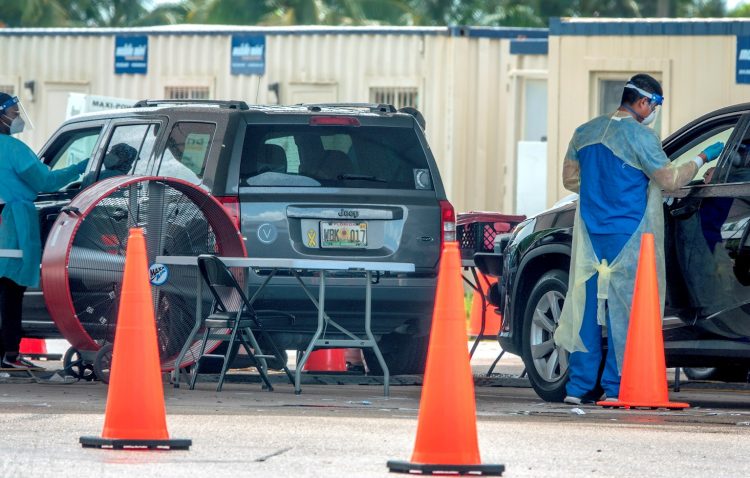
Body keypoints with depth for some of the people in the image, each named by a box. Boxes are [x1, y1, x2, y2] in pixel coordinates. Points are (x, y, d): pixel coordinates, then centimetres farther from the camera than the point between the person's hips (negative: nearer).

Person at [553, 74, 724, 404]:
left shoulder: (585, 132, 9)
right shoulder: (640, 136, -12)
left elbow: (570, 179, 17)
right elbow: (669, 180, -8)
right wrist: (702, 159, 4)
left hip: (591, 237, 6)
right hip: (626, 237, -6)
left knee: (588, 306, 8)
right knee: (624, 310, 0)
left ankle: (579, 387, 7)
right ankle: (615, 387, -1)